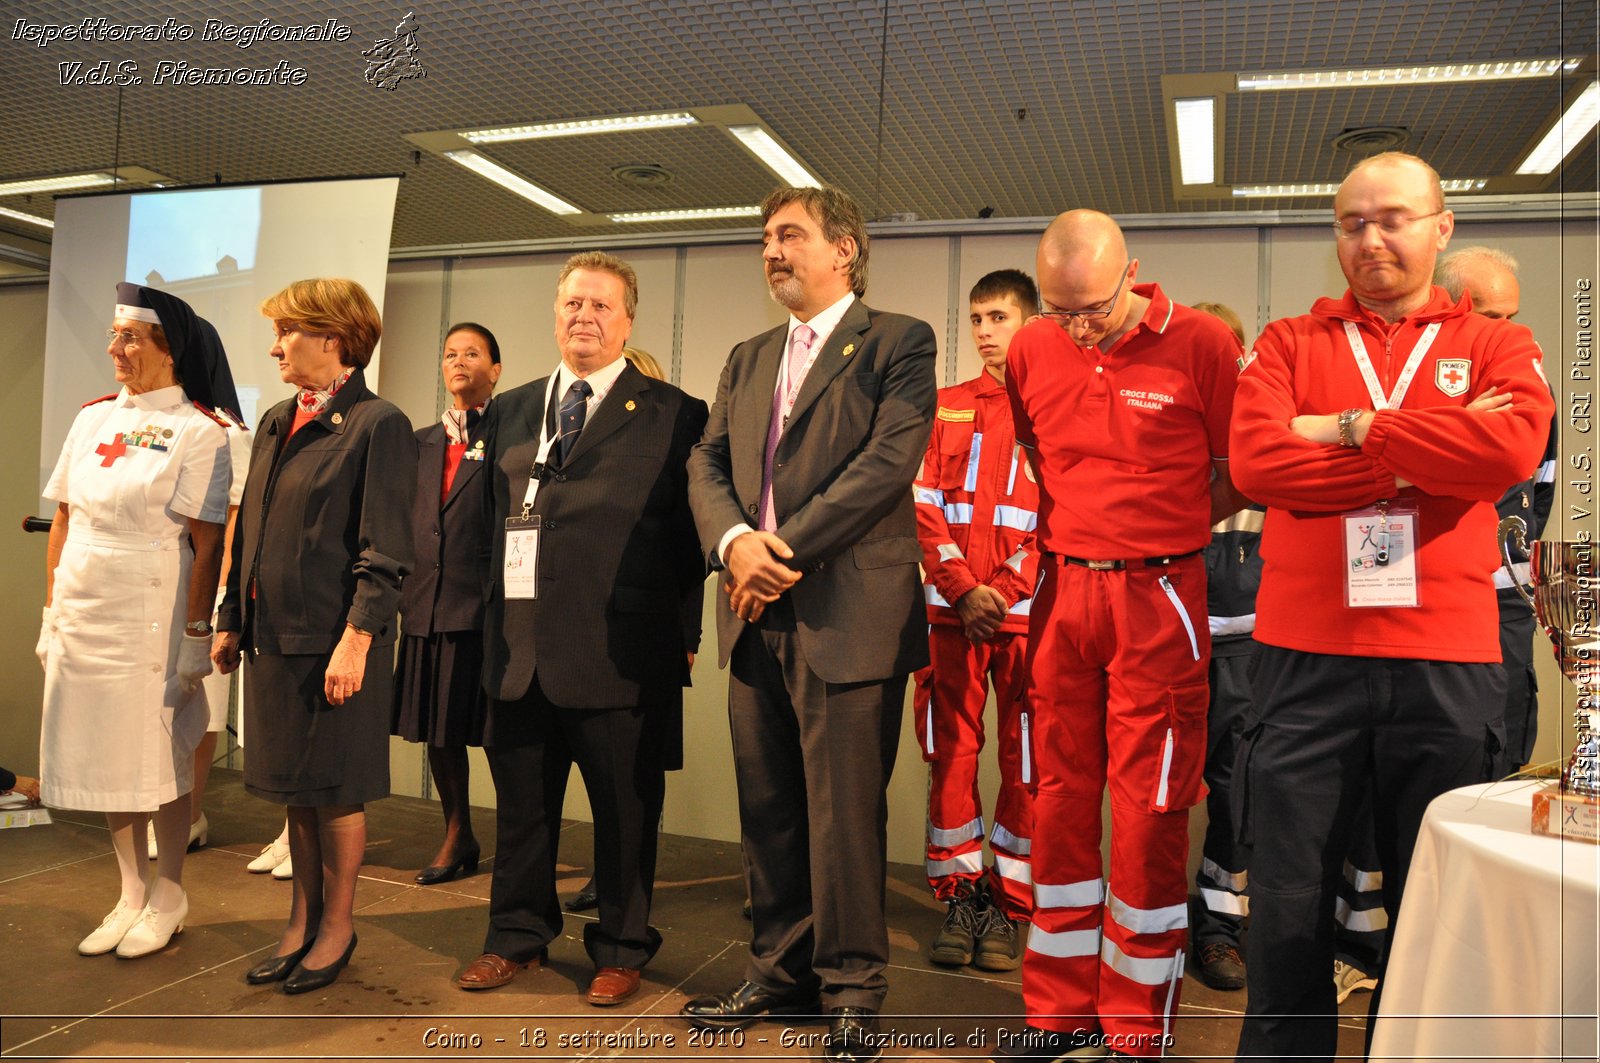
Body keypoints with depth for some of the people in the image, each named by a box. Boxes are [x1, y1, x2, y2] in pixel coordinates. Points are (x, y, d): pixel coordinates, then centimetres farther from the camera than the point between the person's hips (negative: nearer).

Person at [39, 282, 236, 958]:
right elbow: (62, 523, 13)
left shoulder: (198, 431, -9)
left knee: (159, 759, 5)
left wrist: (196, 636, -13)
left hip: (150, 618, -6)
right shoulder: (92, 419, 10)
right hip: (83, 618, 6)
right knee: (106, 757, 13)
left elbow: (207, 544, -12)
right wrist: (52, 612, 10)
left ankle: (168, 899, 22)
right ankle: (131, 895, 28)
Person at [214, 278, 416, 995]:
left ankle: (337, 926, 22)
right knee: (292, 786, 16)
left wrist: (356, 639, -19)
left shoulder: (378, 425, -10)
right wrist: (231, 621, 15)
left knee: (335, 788, 5)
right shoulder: (275, 423, 14)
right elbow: (248, 530, 18)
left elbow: (384, 552, -14)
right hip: (273, 634, 7)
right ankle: (302, 919, 30)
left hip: (335, 641, -7)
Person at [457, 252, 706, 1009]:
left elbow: (691, 532, -2)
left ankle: (621, 949, 27)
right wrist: (494, 619, 8)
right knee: (521, 799, 16)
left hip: (621, 651, -4)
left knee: (625, 806, 8)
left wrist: (684, 632, -6)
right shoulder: (512, 411, 15)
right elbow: (495, 518, 15)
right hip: (521, 647, 5)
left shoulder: (673, 415, 0)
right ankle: (518, 935, 35)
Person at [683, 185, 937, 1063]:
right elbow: (707, 464, 11)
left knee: (844, 811, 0)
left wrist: (788, 552, -15)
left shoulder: (897, 342, 0)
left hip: (849, 616, -6)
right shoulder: (747, 359, 19)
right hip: (757, 618, 6)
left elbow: (889, 460, -13)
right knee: (767, 808, 13)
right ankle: (781, 968, 28)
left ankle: (851, 992, 17)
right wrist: (734, 542, -10)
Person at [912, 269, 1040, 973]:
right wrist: (964, 588, -7)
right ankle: (961, 897, 17)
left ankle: (1009, 905, 14)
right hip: (952, 608, 2)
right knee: (950, 752, 4)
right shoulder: (947, 408, 13)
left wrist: (1004, 593, -11)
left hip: (1025, 612, -2)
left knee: (1026, 762, 1)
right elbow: (926, 505, 6)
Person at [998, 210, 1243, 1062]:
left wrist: (1158, 537, 2)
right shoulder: (1030, 350, 6)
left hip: (1157, 597, -4)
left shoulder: (1202, 343, -6)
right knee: (1060, 799, 9)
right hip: (1061, 590, 4)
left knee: (1149, 809, 1)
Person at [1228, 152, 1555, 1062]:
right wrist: (1426, 461, -8)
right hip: (1306, 656, 0)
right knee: (1289, 900, 6)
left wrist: (1351, 427, -8)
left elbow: (1513, 448, -12)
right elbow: (1256, 459, -9)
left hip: (1447, 662, 1)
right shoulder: (1290, 343, 10)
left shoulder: (1497, 347, 10)